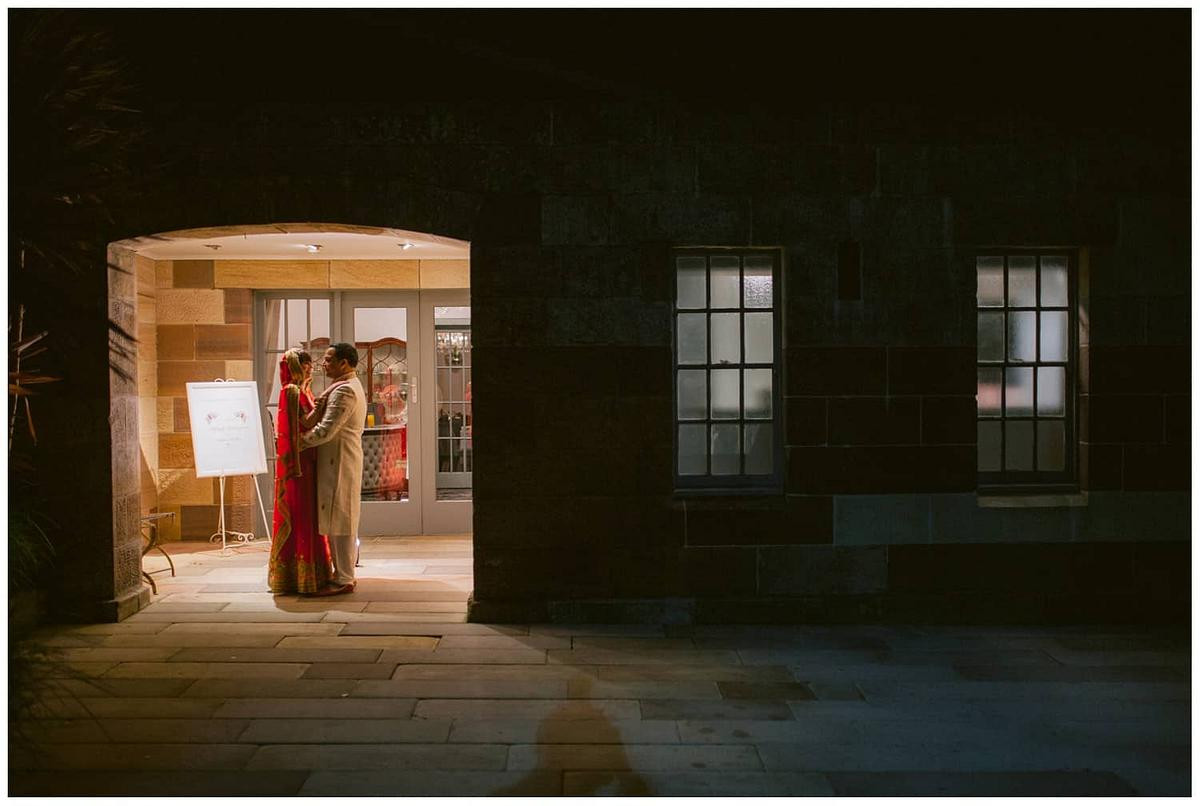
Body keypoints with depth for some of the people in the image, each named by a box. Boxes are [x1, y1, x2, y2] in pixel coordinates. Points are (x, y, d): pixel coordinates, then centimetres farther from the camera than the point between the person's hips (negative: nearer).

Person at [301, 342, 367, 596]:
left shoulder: (344, 390, -17)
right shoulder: (350, 386, 18)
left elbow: (326, 430, -23)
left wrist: (297, 442, -12)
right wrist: (304, 438, 11)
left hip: (339, 461, -11)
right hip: (338, 459, 11)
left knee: (338, 519, -6)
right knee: (339, 519, 14)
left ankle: (344, 580, -1)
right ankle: (343, 573, 22)